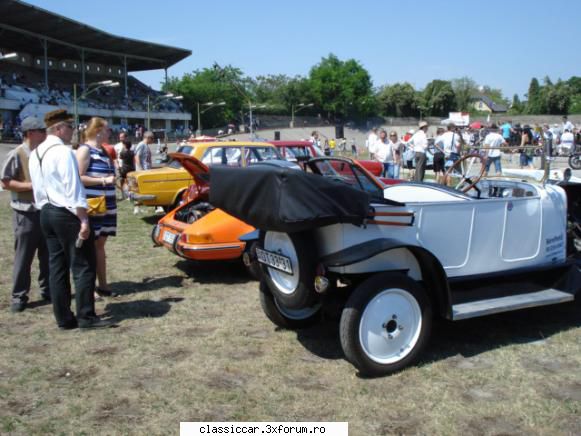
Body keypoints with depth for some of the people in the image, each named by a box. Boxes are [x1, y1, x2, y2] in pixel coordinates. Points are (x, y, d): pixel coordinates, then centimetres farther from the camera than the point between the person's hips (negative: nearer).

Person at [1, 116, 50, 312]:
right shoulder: (16, 155, -10)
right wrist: (32, 185, -19)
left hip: (47, 211, 6)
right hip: (26, 213, -6)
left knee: (48, 254, 12)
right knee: (23, 256, 1)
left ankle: (47, 290, 24)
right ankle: (18, 296, 11)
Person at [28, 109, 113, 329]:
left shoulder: (35, 154, 12)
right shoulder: (63, 152, -15)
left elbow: (37, 188, 15)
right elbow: (73, 188, -20)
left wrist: (43, 208, 21)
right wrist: (83, 219, -20)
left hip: (46, 213, 9)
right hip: (67, 214, -9)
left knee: (57, 266, 10)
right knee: (83, 266, -2)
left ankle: (64, 318, 15)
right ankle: (86, 317, 0)